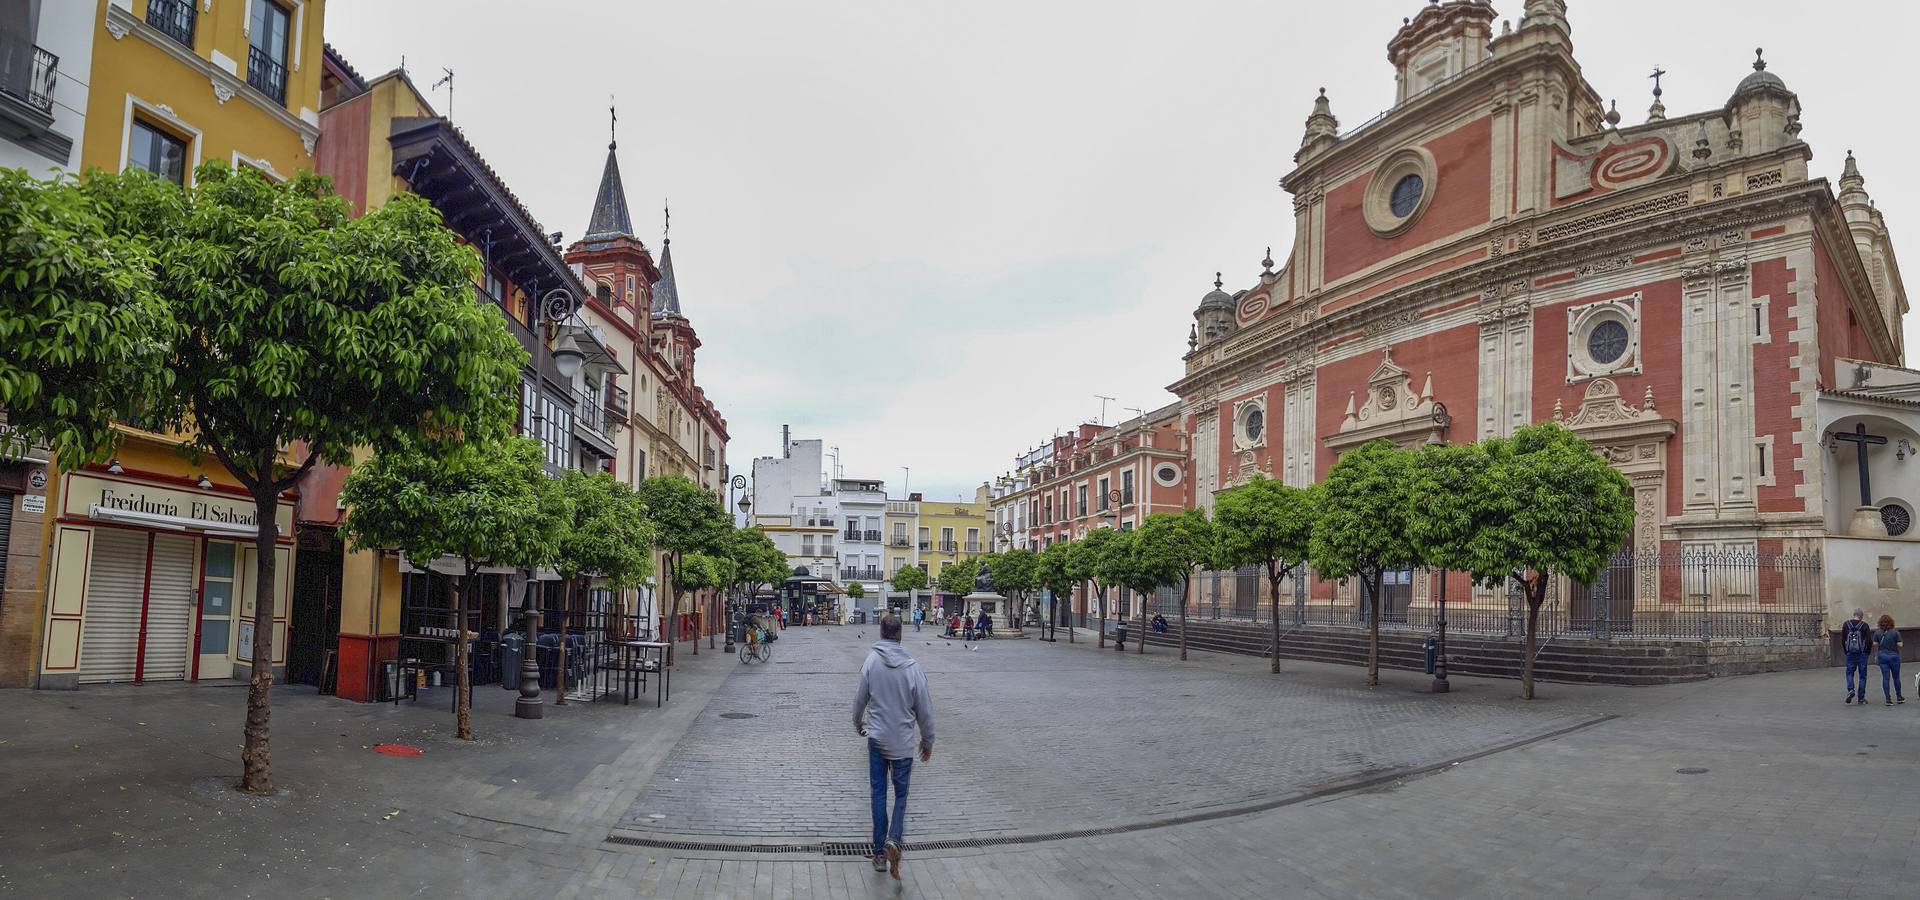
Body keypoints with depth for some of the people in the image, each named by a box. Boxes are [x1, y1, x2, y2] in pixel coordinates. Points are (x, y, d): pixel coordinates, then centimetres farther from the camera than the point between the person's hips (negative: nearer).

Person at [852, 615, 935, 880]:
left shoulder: (871, 660, -9)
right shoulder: (912, 667, -13)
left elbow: (860, 698, -1)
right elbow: (924, 709, -6)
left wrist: (858, 723, 20)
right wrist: (927, 740, 9)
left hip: (876, 739, 1)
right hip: (903, 742, -1)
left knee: (879, 793, 12)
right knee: (901, 794, 12)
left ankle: (880, 852, 15)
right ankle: (894, 840, -11)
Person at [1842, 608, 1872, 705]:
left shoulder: (1846, 624, 1)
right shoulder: (1865, 625, -5)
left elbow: (1842, 640, 2)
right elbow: (1869, 641, -8)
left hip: (1850, 653, 1)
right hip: (1862, 654, -1)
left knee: (1849, 672, 14)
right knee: (1862, 675, 7)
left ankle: (1850, 689, -11)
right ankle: (1861, 698, 9)